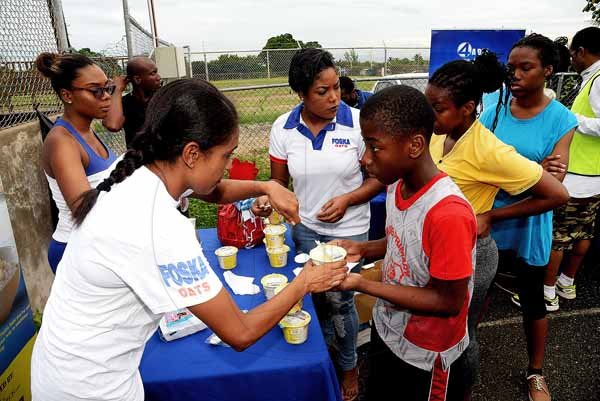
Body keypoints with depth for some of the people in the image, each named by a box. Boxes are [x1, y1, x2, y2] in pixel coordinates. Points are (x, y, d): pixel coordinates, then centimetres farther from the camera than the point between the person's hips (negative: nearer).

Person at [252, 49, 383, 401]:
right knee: (316, 294, 17)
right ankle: (323, 350, 48)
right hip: (305, 226, 3)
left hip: (348, 229, -3)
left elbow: (379, 177, -8)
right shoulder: (283, 128, -8)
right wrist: (266, 198, -18)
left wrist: (347, 199, -22)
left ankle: (349, 366, 38)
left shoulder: (357, 122, -16)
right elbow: (279, 180, 2)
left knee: (339, 299, 9)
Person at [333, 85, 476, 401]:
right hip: (386, 330, 7)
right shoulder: (396, 185, -9)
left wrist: (363, 285, -28)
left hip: (425, 354, -7)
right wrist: (362, 249, -10)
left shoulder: (449, 214, -33)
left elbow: (450, 302, -25)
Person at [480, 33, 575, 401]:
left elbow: (554, 183, -15)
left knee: (532, 300, 15)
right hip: (487, 221, 1)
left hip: (530, 226, -1)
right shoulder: (495, 111, -3)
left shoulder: (561, 119, -8)